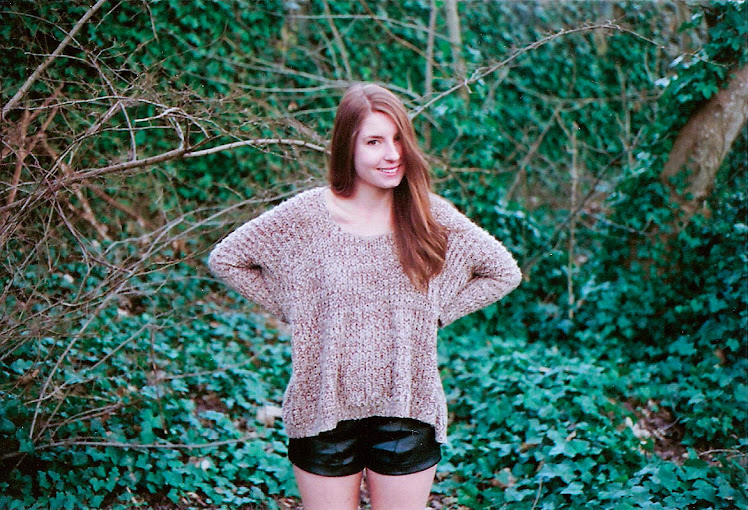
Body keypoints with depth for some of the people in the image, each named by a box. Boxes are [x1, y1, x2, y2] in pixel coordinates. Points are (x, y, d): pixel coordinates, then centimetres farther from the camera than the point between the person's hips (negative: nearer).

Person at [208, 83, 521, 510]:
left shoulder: (431, 216, -4)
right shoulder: (304, 216, -7)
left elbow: (504, 273, 7)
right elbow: (225, 259, 4)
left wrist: (435, 314, 0)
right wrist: (289, 309, -1)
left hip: (407, 412, 1)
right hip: (323, 409, -1)